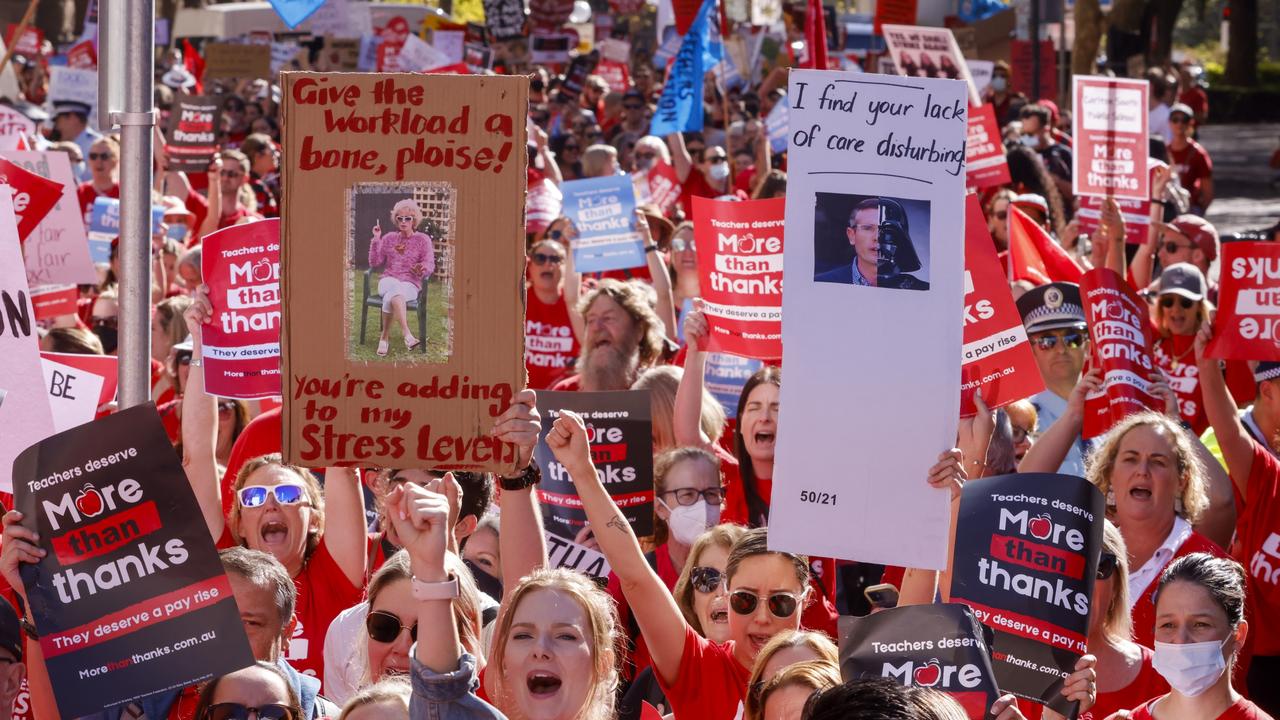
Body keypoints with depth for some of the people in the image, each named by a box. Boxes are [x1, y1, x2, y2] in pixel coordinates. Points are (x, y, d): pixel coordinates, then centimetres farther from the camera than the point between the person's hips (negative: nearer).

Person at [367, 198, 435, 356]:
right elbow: (374, 263, 9)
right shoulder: (389, 238, 15)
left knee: (390, 297, -38)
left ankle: (385, 336, -30)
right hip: (388, 281, 1)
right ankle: (406, 334, -51)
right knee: (395, 287, -39)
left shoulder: (423, 240, 8)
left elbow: (430, 265, -1)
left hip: (410, 284, -1)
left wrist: (423, 269, -25)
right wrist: (376, 240, 0)